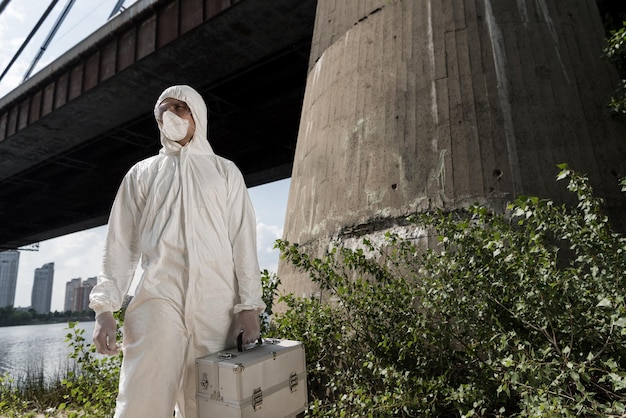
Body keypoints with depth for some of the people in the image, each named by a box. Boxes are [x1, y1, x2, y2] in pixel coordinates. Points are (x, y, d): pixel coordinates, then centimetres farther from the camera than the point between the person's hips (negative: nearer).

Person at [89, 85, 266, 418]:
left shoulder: (225, 171, 14)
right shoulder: (141, 173, 17)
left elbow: (243, 240, 6)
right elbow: (121, 244, 12)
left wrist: (249, 305, -3)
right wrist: (104, 308, 1)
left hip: (216, 302, 0)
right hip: (159, 296, 1)